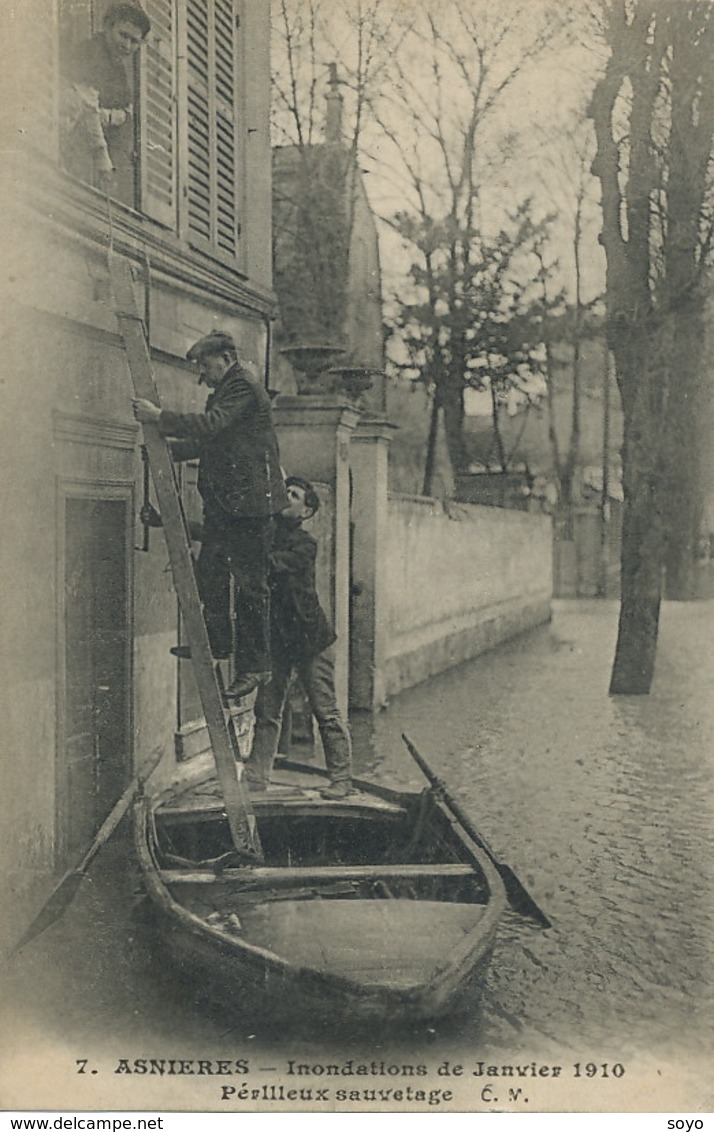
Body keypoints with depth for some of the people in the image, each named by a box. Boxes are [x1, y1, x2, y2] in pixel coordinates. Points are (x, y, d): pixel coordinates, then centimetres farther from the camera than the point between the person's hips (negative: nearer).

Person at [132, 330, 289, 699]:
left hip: (248, 502, -10)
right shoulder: (224, 391, 22)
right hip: (223, 502, 10)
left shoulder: (243, 387, -10)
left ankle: (254, 664, -1)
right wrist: (165, 445, 11)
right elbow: (206, 443, 23)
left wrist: (160, 417, -19)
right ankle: (216, 641, 26)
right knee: (209, 571, 13)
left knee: (249, 582, -6)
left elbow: (211, 425, -23)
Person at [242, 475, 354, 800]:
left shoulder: (305, 545, -11)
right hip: (275, 637, 5)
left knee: (326, 712, 0)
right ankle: (255, 777, 13)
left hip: (310, 638, -5)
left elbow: (272, 563, -28)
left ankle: (341, 780, 8)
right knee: (267, 710, 6)